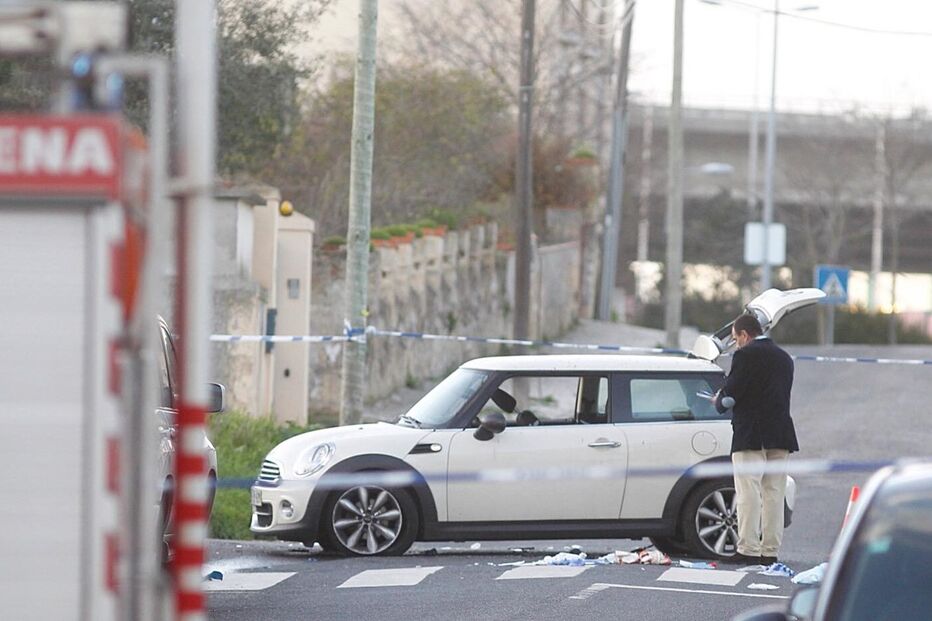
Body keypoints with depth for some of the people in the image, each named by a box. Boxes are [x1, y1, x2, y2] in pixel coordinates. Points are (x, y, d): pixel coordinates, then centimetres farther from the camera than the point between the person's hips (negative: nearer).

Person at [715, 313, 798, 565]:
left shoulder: (746, 355, -8)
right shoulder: (784, 358, 16)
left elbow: (730, 393, -12)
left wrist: (719, 401, 11)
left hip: (751, 436, -7)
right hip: (780, 437, 7)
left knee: (749, 494, -6)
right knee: (774, 494, 7)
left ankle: (748, 550, -9)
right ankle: (770, 551, 6)